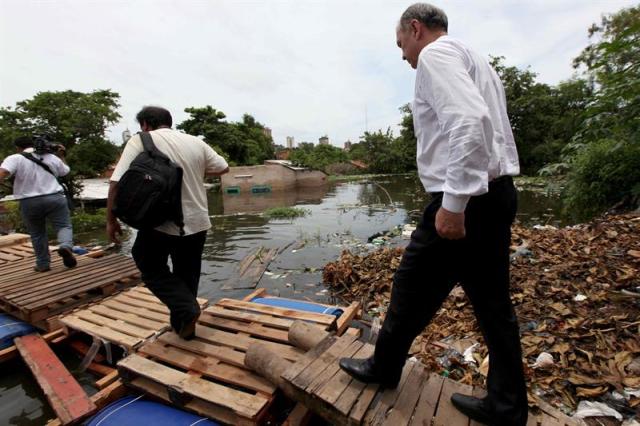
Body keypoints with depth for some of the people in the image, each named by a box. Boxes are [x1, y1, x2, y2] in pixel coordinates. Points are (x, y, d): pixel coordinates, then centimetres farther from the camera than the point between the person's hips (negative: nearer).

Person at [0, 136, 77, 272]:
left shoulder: (15, 158, -2)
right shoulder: (52, 157, 8)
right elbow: (65, 171, 23)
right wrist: (61, 155, 30)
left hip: (29, 203, 0)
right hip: (55, 198, 1)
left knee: (37, 233, 12)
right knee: (64, 226, 4)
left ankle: (43, 264, 19)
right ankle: (65, 246, -26)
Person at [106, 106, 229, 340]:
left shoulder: (140, 141, -5)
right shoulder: (195, 142, 6)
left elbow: (117, 182, -12)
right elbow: (223, 168, 11)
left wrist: (111, 219, -1)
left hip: (161, 223, -4)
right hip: (197, 222, 5)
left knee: (151, 266, 18)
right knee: (187, 274, 19)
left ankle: (185, 309, 3)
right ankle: (182, 324, 33)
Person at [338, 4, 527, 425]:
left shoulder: (435, 54, -5)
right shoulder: (476, 60, 25)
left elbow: (470, 123, -23)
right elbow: (488, 128, 21)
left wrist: (453, 202, -24)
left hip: (466, 198, -10)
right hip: (497, 193, 10)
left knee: (413, 287, 6)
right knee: (492, 300, 14)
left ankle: (384, 367, 28)